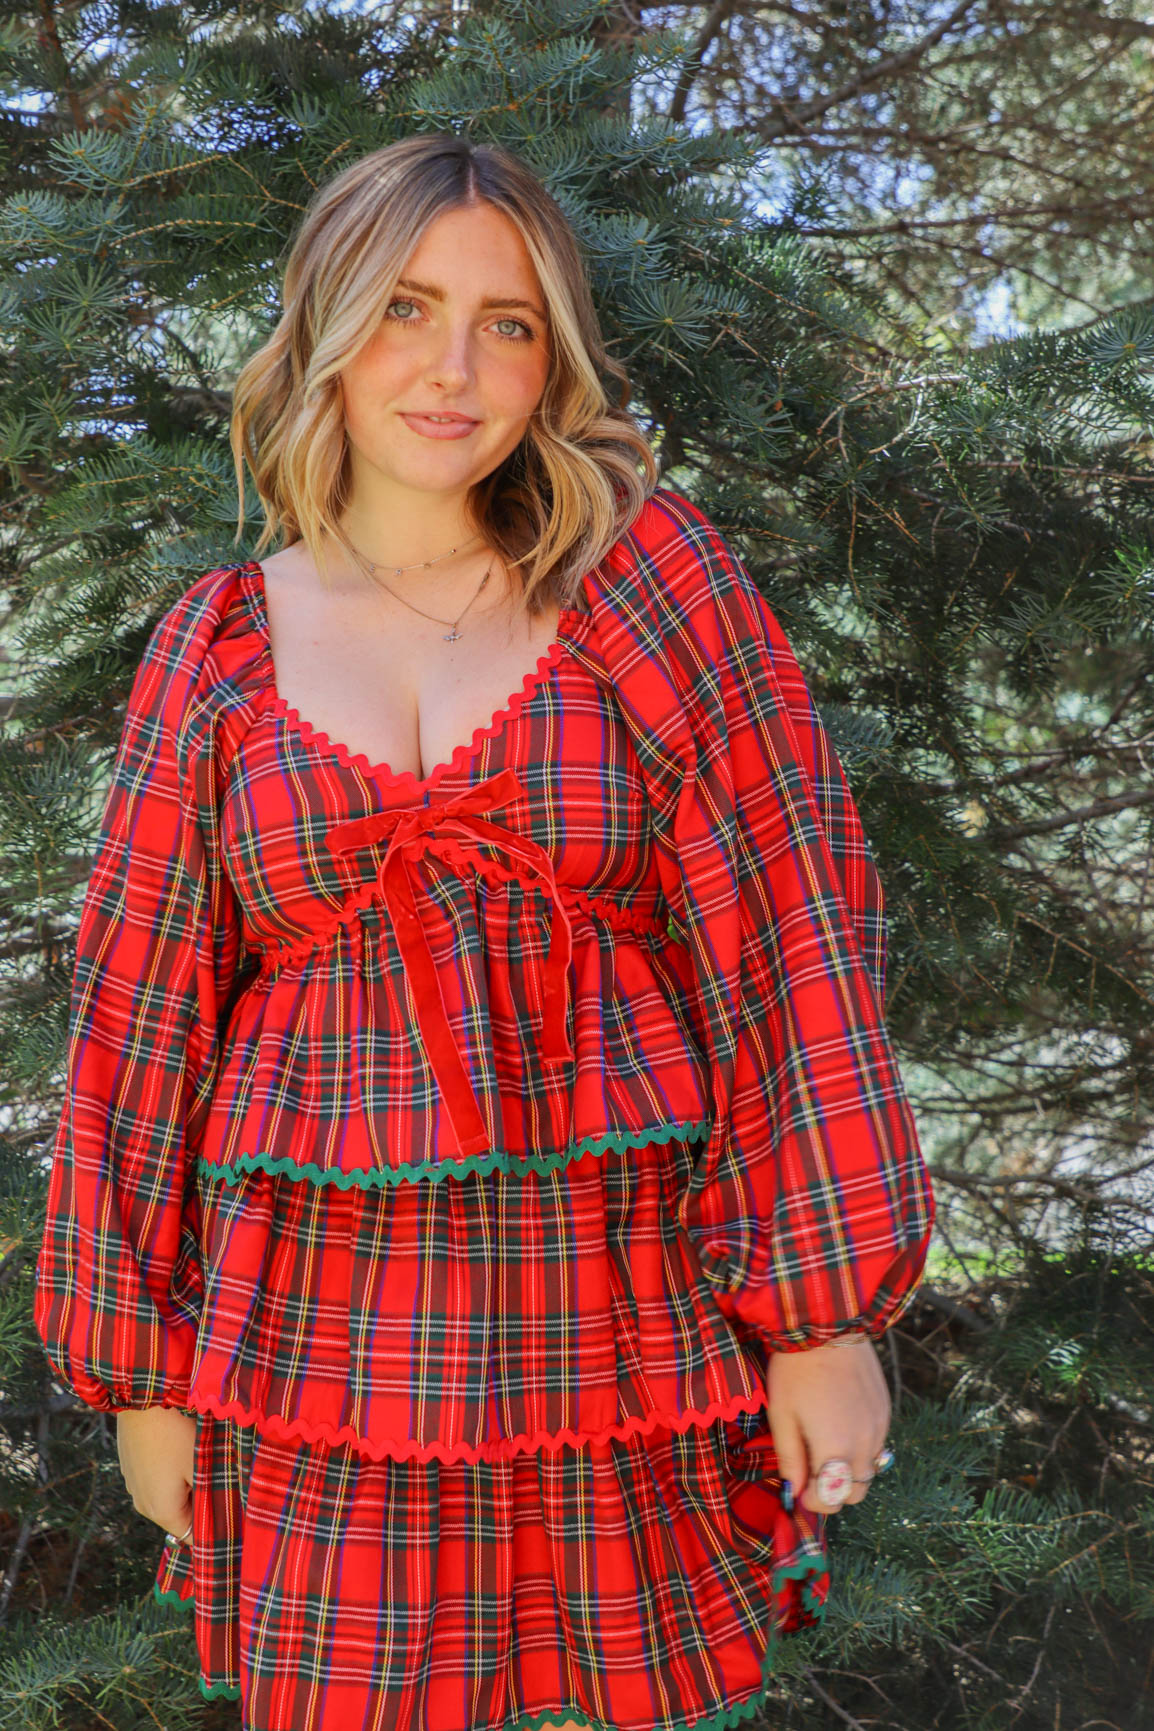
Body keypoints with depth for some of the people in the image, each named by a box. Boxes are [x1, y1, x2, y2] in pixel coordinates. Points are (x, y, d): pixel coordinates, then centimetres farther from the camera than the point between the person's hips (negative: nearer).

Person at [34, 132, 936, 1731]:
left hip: (628, 1320, -1)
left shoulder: (656, 585, -1)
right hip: (326, 1343, 1)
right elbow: (140, 1022, 7)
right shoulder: (214, 652, 4)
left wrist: (830, 1306, -7)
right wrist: (142, 1370, 7)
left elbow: (795, 940, -4)